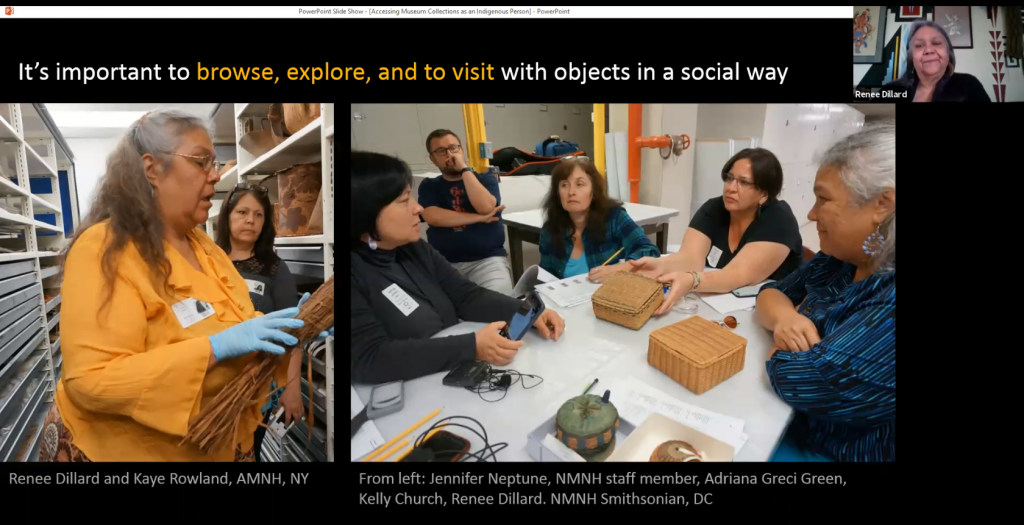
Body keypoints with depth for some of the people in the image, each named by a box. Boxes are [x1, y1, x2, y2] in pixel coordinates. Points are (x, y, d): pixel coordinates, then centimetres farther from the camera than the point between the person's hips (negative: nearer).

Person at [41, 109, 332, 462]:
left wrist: (285, 326, -9)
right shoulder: (103, 250, -20)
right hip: (124, 451, -7)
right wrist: (215, 347, -33)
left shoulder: (205, 246, 5)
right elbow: (91, 381, -28)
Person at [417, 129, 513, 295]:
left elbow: (485, 207, -11)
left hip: (488, 259, -1)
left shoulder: (486, 179, 10)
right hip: (443, 263, 1)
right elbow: (433, 217, -8)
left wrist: (464, 169, -7)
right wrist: (479, 218, -9)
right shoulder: (429, 186, 12)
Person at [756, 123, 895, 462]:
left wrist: (784, 340, -9)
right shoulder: (842, 258, 1)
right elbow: (773, 292, 6)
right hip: (795, 423, 7)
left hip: (837, 451, -7)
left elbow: (802, 381, -31)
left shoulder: (887, 297, -29)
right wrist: (784, 317, -17)